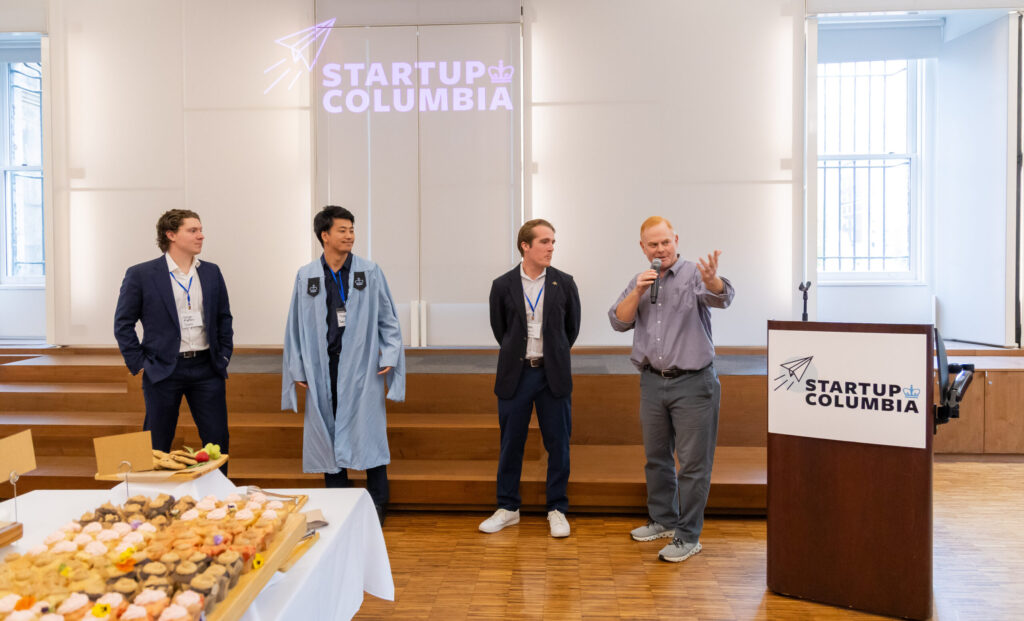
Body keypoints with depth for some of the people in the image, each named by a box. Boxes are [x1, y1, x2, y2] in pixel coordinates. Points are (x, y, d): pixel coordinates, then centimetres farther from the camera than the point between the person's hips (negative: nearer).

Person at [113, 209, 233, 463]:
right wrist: (139, 365, -4)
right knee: (156, 449, 8)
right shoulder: (140, 275, -3)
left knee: (218, 442, 6)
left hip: (207, 369, 3)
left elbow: (224, 318, 15)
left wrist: (223, 358, 8)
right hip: (164, 371, -3)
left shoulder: (212, 272, 8)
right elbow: (123, 323, 0)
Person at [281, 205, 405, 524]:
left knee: (369, 433, 1)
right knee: (327, 435, 7)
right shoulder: (306, 276, 5)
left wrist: (389, 355, -2)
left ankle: (377, 507, 16)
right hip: (324, 368, 2)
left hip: (362, 366, -1)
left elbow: (387, 318, 7)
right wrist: (296, 369, 7)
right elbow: (296, 325, 10)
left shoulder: (370, 272, 2)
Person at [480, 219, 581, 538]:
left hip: (553, 375, 0)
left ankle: (557, 509, 21)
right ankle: (508, 508, 24)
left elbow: (572, 328, 11)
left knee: (558, 443, 6)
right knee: (511, 443, 8)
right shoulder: (503, 285, -2)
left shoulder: (564, 283, -1)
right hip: (516, 374, 0)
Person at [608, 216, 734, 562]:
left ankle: (688, 536, 13)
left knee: (693, 462, 0)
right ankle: (663, 520, 34)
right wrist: (638, 292, -12)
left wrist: (712, 280, -51)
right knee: (656, 457, 17)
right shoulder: (640, 281, 9)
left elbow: (721, 298, -28)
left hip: (693, 383, -5)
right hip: (653, 381, 6)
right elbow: (618, 321, 3)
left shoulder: (694, 275, -8)